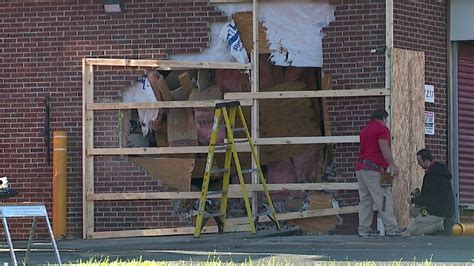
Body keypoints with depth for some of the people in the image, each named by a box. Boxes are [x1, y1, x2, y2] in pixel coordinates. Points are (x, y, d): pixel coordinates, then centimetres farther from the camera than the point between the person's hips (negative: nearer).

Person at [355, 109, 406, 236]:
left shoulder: (364, 130, 22)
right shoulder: (382, 129, -4)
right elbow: (384, 149, -15)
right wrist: (393, 165, -14)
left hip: (360, 167, 9)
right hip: (373, 168, -9)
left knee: (364, 200, 9)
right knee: (383, 199, -8)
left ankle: (363, 228, 7)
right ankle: (391, 228, -9)